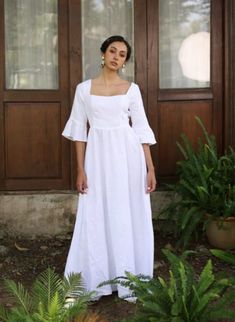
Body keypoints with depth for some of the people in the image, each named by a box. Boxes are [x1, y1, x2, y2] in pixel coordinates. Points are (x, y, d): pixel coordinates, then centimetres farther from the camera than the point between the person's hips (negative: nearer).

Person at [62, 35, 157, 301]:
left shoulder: (132, 89, 3)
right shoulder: (84, 88, 3)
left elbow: (142, 129, 2)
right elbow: (79, 130, 3)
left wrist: (150, 168, -3)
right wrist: (81, 169, -2)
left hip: (127, 155, 0)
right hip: (98, 155, 0)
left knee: (128, 216, 4)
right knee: (95, 217, 3)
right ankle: (94, 282, 15)